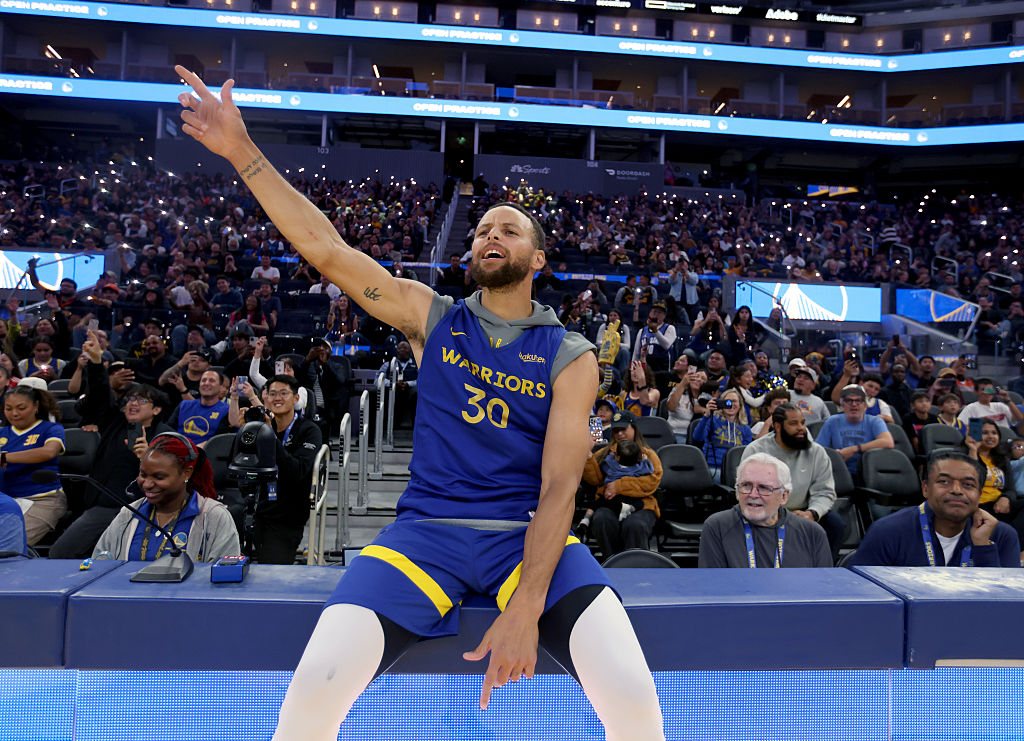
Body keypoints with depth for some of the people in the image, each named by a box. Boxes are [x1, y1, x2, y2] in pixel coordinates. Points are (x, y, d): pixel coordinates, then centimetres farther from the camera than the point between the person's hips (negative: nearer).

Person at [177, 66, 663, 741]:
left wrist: (527, 609, -20)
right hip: (426, 527, 1)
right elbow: (326, 247, -1)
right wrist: (241, 150, -9)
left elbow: (558, 487, -8)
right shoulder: (432, 317, 7)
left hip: (529, 534, 0)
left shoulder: (570, 357, 1)